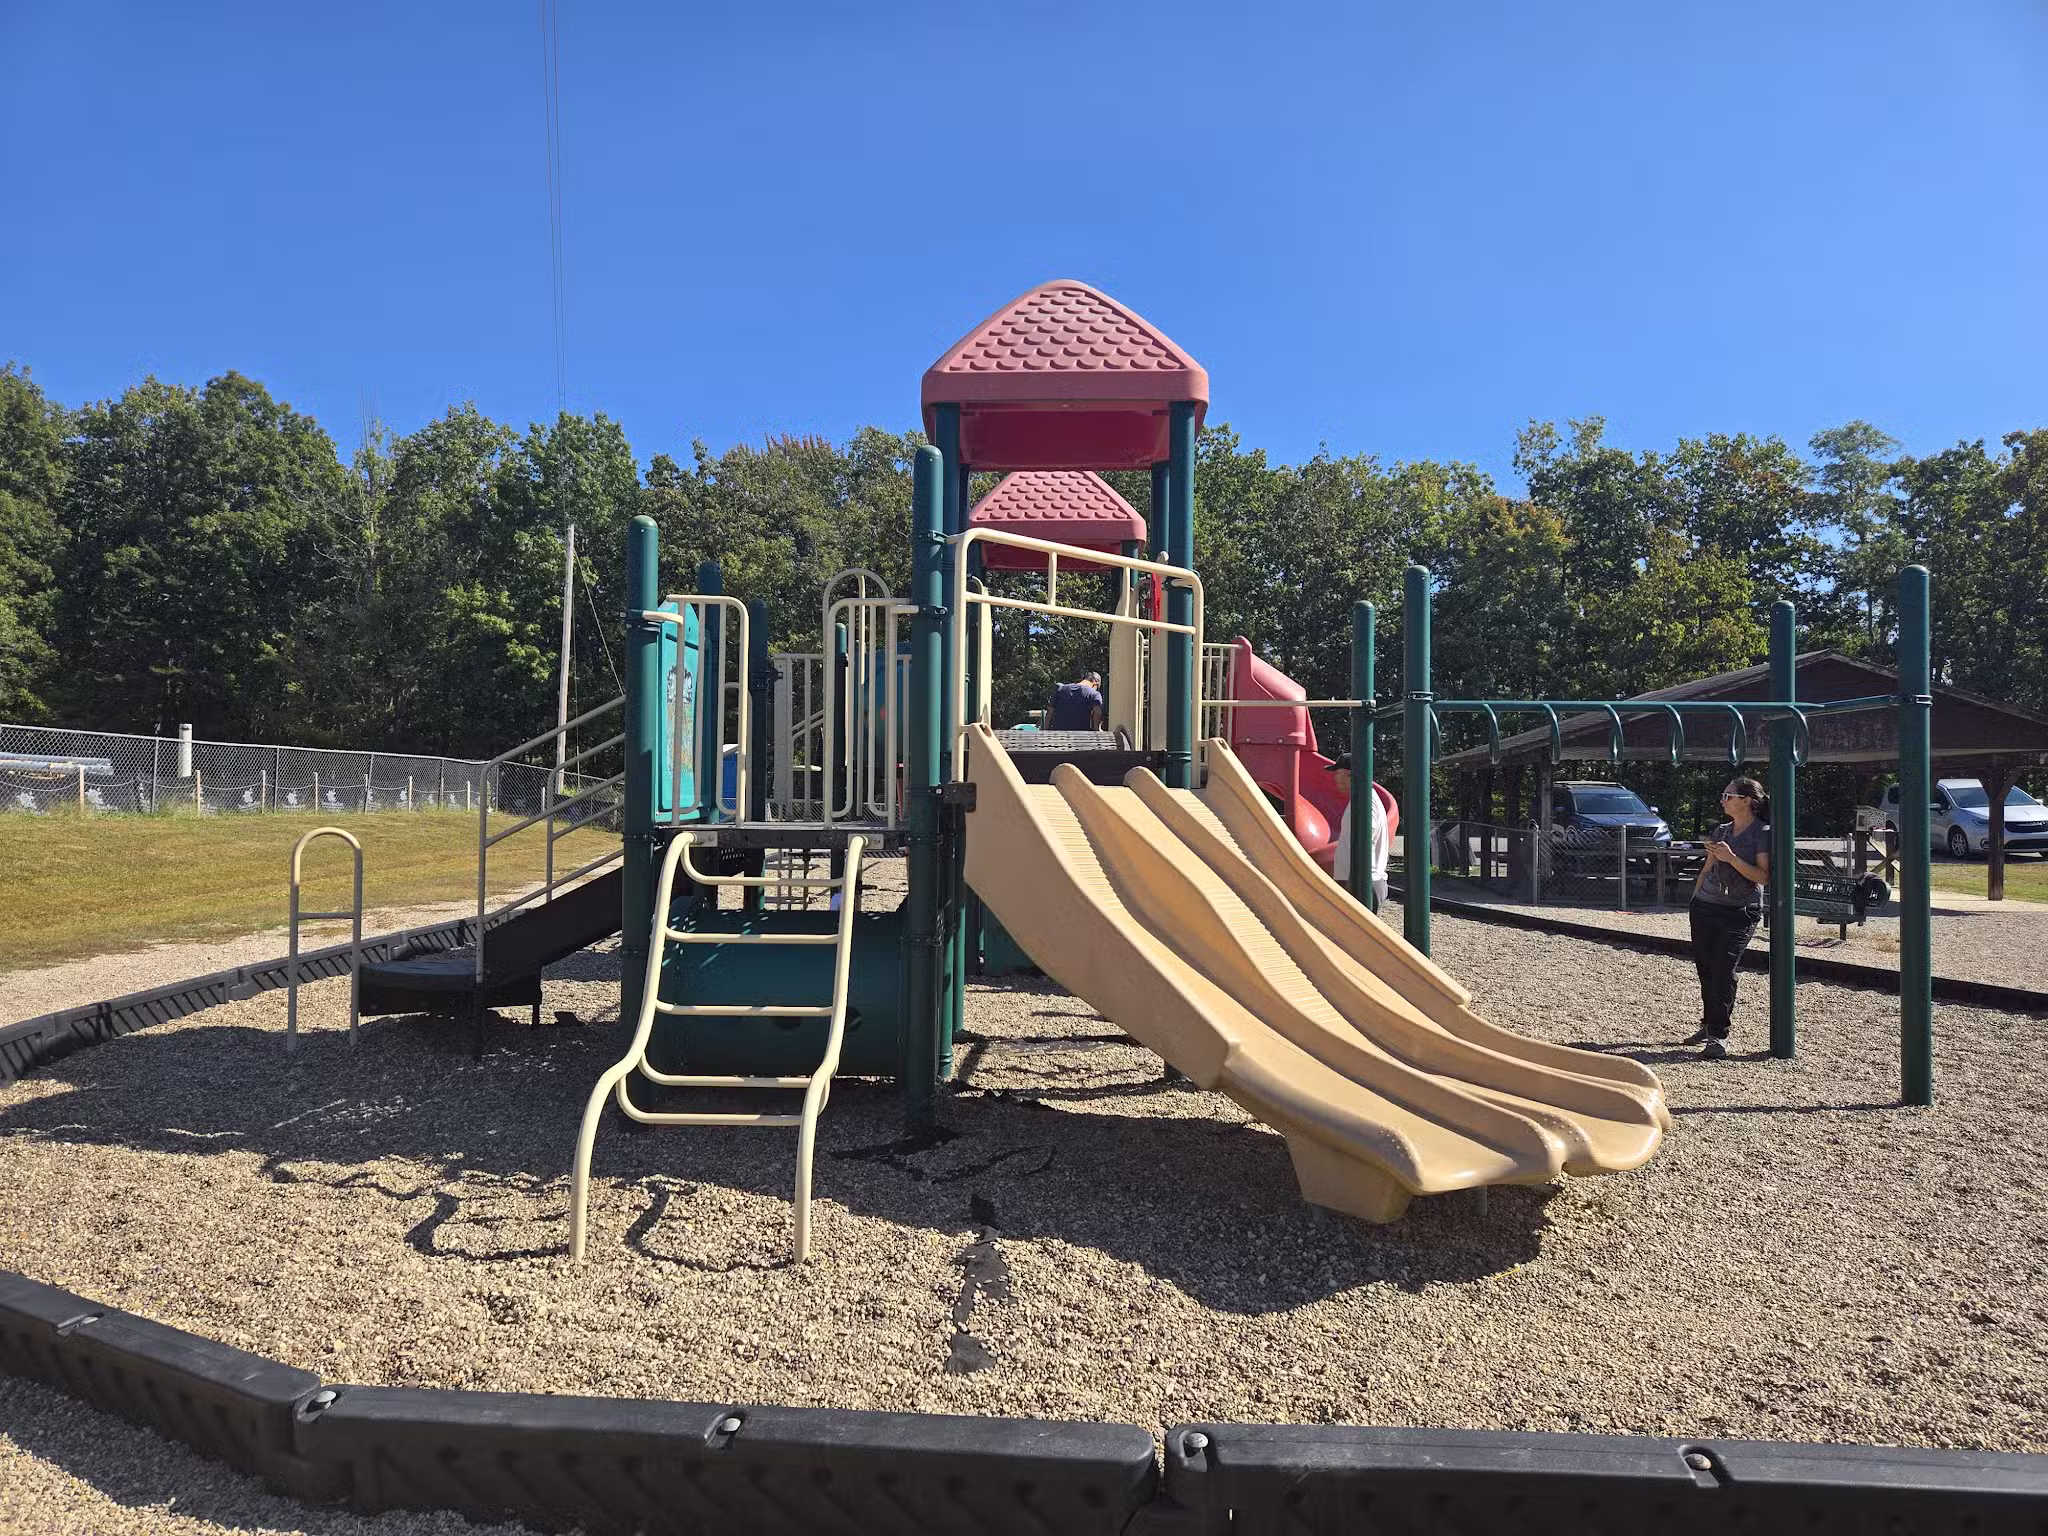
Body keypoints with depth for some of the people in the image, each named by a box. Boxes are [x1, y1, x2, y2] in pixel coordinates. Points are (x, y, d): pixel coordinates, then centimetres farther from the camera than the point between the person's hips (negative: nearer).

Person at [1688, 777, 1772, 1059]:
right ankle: (1708, 1026, 23)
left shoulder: (1763, 833, -6)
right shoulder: (1721, 831, 11)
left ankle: (1719, 1037, -7)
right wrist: (1693, 901, 16)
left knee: (1723, 971, -12)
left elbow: (1764, 877, -14)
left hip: (1741, 912, -6)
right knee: (1705, 969, 9)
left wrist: (1732, 859, -23)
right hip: (1705, 908, 6)